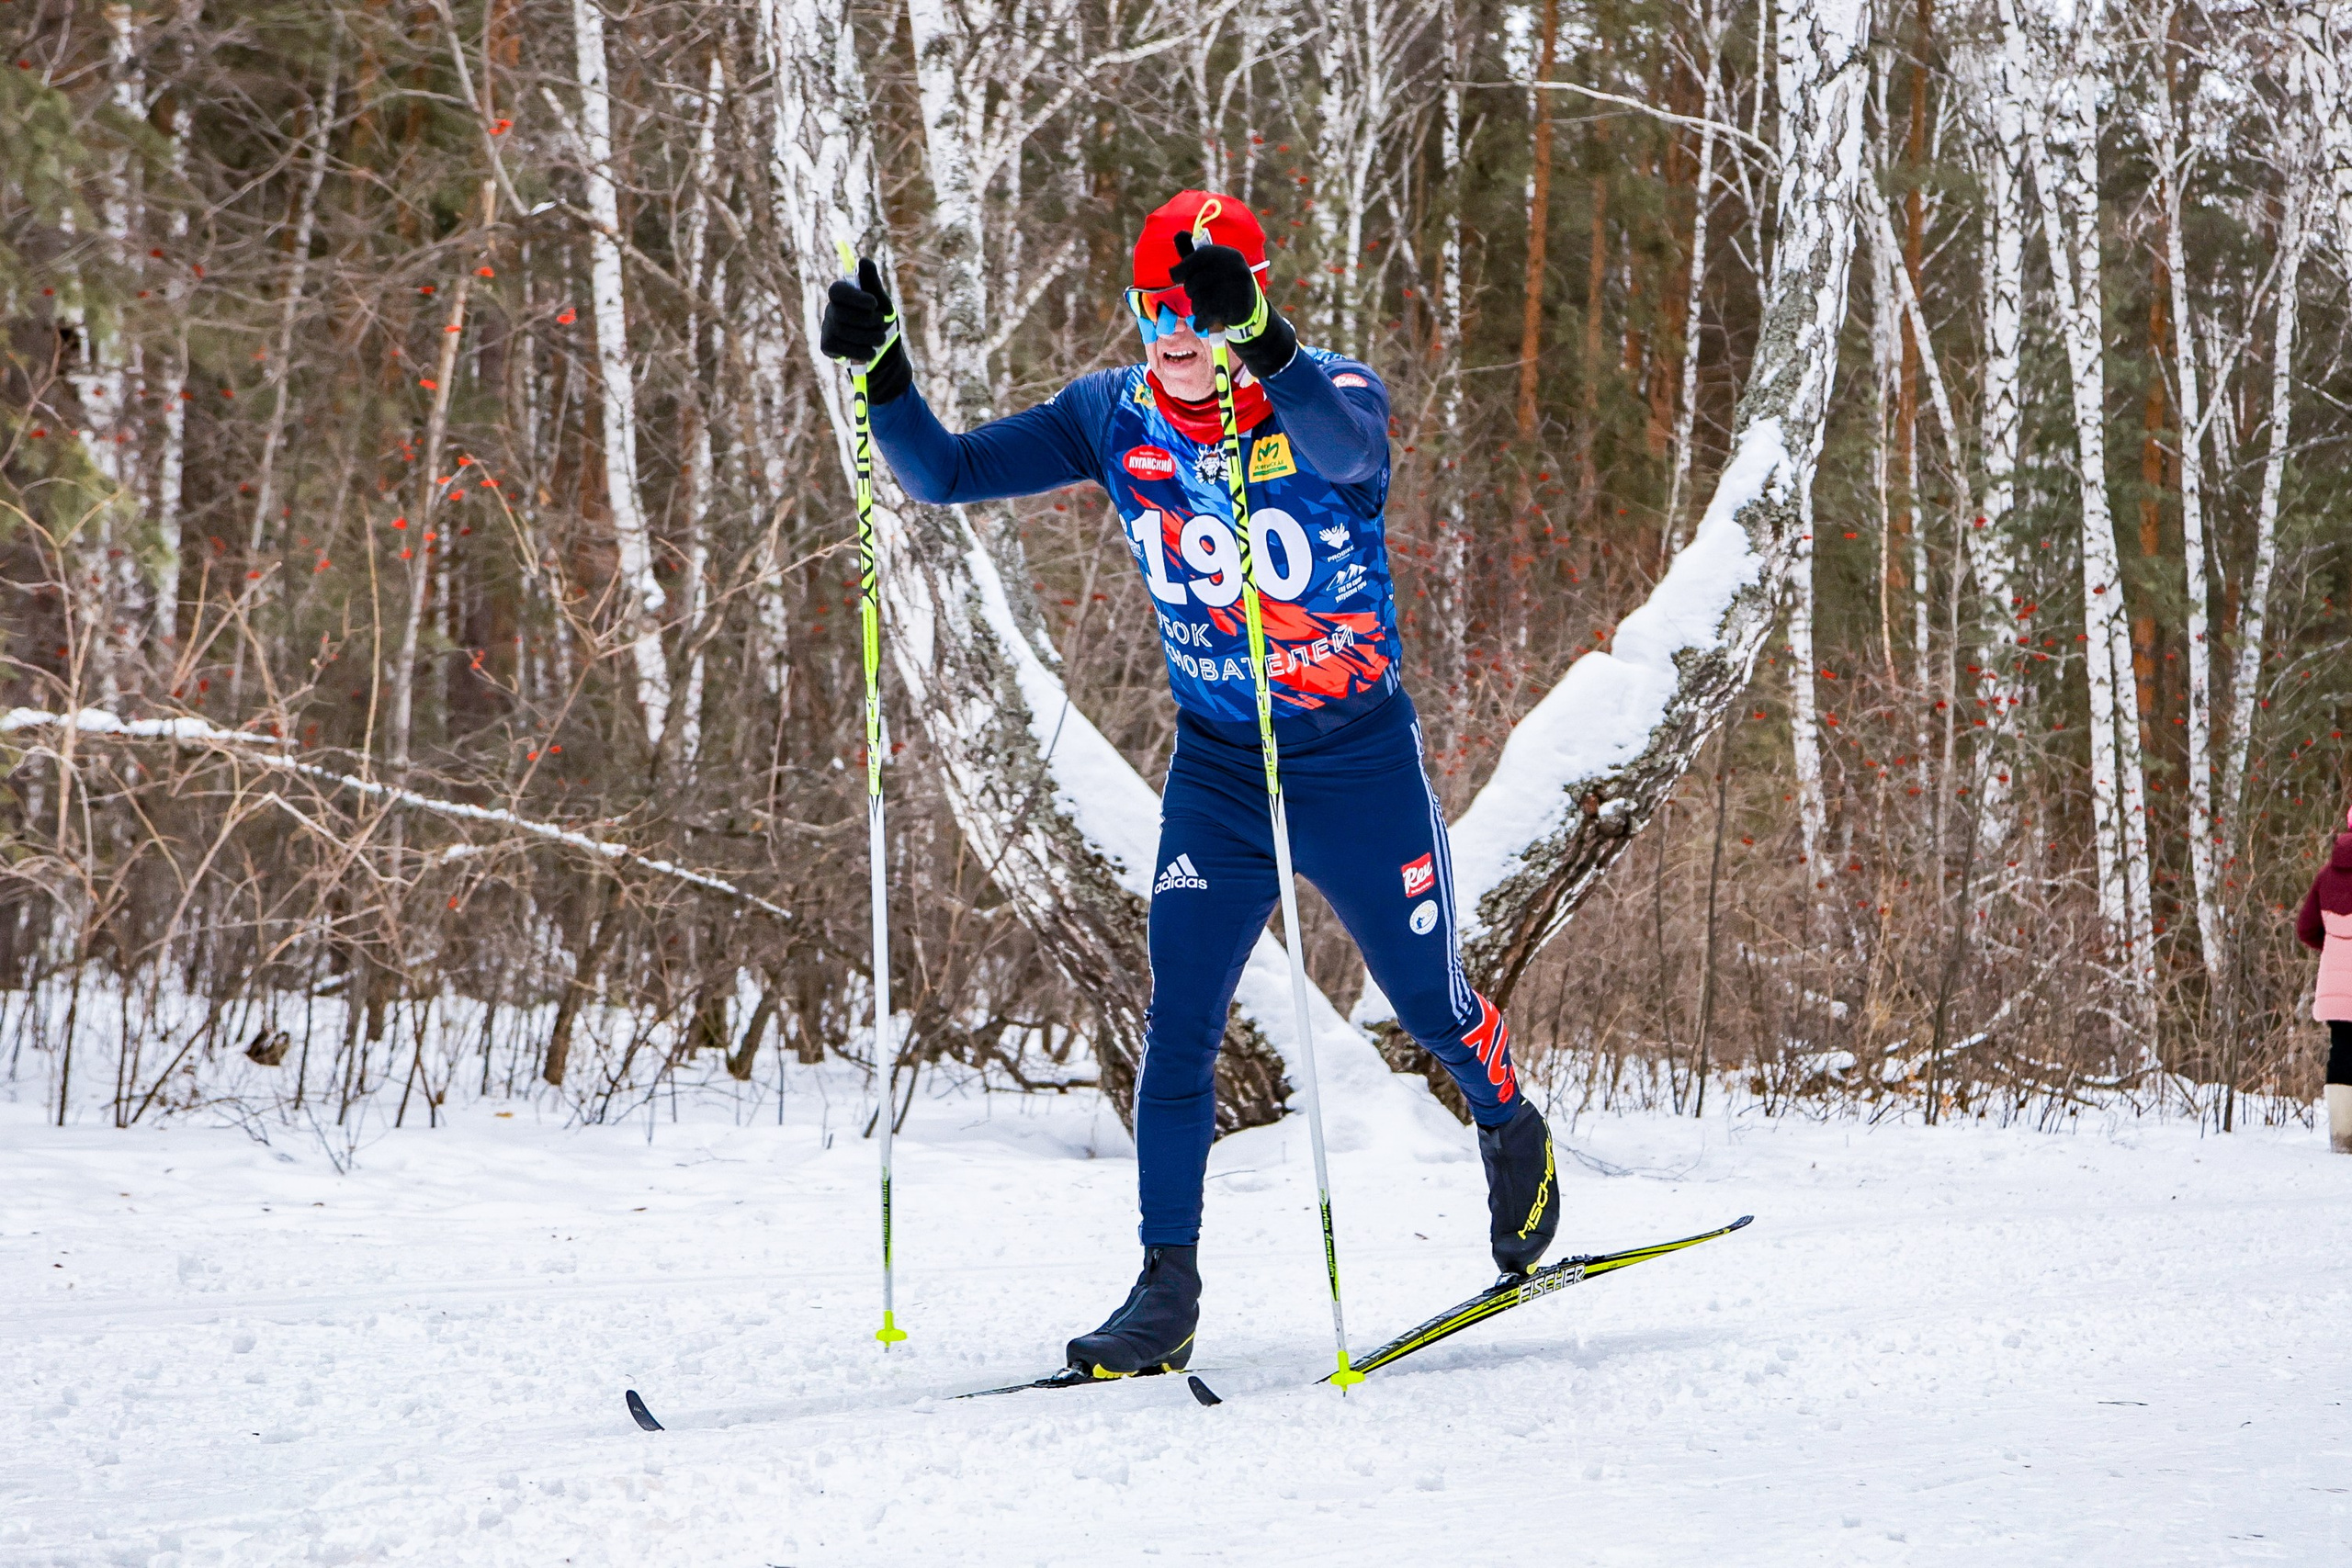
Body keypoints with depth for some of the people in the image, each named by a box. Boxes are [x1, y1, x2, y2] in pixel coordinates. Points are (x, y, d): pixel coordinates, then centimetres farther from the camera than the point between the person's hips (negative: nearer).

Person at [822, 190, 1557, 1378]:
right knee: (1178, 1020, -9)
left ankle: (1510, 1126, 45)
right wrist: (879, 374, -26)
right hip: (1215, 766, 3)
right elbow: (943, 473, -7)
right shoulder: (1114, 418, -7)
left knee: (1431, 1007, 12)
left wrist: (1258, 340, -62)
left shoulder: (1329, 398, -19)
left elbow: (1349, 443, -44)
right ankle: (1167, 1286, -1)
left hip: (1361, 764, -2)